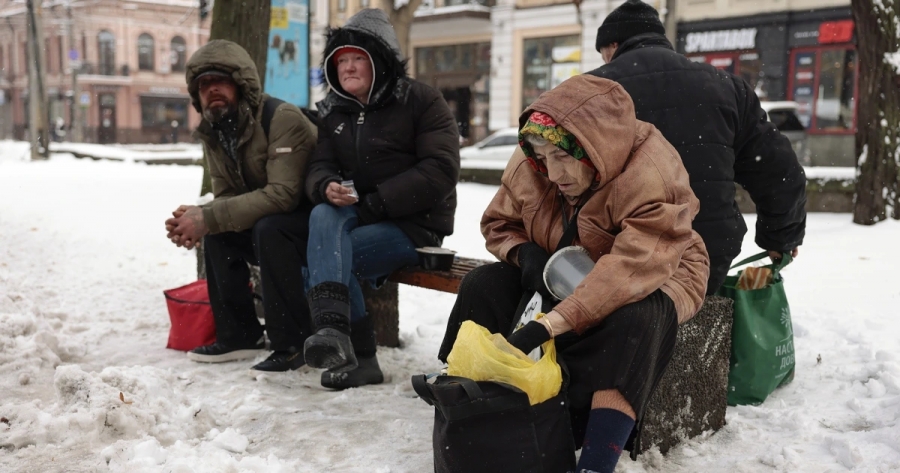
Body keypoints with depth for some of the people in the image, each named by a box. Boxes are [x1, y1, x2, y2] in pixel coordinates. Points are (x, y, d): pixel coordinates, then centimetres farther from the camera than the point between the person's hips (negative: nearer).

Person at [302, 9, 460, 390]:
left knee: (322, 258, -24)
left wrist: (374, 201, -21)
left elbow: (440, 172, -17)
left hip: (415, 223, -5)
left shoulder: (422, 101, -8)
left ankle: (353, 353, -17)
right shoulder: (333, 112, 10)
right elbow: (320, 167, 4)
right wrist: (327, 187, -22)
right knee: (323, 216, -27)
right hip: (357, 216, 6)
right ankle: (333, 330, -29)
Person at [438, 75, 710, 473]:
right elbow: (499, 222, 2)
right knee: (483, 284, -13)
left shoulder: (653, 175, -32)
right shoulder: (529, 165, -14)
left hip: (656, 275, -5)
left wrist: (549, 325, -52)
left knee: (634, 316, -38)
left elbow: (633, 269, -44)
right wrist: (524, 253, -23)